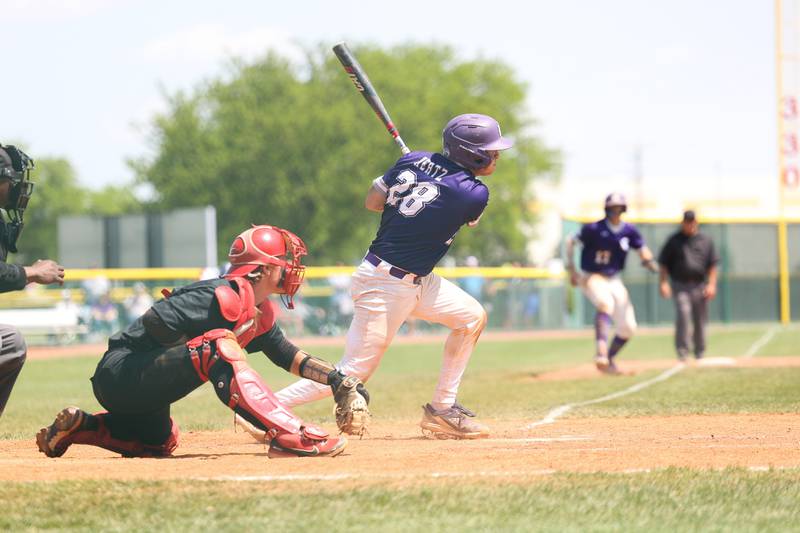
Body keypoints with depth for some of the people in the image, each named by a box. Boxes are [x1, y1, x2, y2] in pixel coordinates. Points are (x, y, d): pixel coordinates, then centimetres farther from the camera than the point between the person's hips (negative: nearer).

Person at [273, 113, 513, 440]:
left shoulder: (414, 161, -1)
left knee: (472, 317, 14)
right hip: (386, 287, -9)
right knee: (354, 373, -2)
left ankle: (441, 409, 18)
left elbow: (372, 201, 9)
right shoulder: (475, 195, -18)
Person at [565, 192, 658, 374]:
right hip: (592, 278, -5)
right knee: (605, 303, -37)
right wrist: (571, 269, -11)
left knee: (628, 328, 2)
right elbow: (571, 242, -5)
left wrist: (648, 260, -24)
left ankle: (609, 359, 24)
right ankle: (601, 351, -47)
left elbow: (643, 250, 0)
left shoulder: (629, 231, -2)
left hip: (614, 280, 5)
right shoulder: (594, 229, -13)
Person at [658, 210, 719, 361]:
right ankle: (682, 350, -19)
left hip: (700, 285, 3)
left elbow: (712, 264, 10)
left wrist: (711, 284, 0)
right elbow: (663, 263, 5)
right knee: (683, 312, -21)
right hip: (680, 285, -3)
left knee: (700, 319, 6)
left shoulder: (705, 240, 10)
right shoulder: (674, 240, 4)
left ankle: (700, 353, 21)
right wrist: (663, 283, -6)